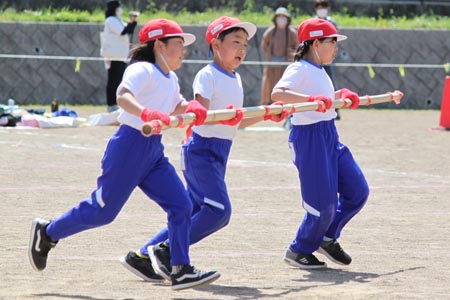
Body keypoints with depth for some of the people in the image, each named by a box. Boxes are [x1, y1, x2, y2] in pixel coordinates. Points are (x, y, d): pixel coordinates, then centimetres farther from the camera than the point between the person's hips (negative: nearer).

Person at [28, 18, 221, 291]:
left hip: (154, 151, 8)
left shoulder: (172, 80, 14)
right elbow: (123, 96, -30)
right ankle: (47, 232, 19)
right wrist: (146, 113, -49)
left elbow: (178, 107, 28)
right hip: (130, 146, -8)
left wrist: (191, 109, 4)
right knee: (103, 211, -1)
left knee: (181, 206, -3)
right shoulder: (142, 71, -13)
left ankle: (181, 270, -1)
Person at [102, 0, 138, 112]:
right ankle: (111, 105, -11)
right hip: (114, 58, -10)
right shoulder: (111, 20, -9)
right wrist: (131, 22, -13)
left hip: (121, 57, 10)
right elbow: (123, 31, -20)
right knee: (113, 81, -10)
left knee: (118, 81, 10)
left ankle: (114, 104, 14)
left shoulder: (117, 21, 21)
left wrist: (133, 21, 6)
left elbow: (130, 31, 18)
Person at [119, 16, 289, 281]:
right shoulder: (207, 75, -11)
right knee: (220, 210, -18)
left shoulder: (236, 79, 15)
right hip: (202, 148, -9)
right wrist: (225, 117, -39)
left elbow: (238, 123, 21)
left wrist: (267, 115, 10)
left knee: (198, 213, 10)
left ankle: (145, 255, 15)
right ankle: (166, 251, -9)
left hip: (220, 154, 9)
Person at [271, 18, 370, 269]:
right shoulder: (300, 69, -13)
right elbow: (277, 93, -30)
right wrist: (311, 99, -40)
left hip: (330, 137, 9)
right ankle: (299, 251, 15)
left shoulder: (320, 72, 15)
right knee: (324, 203, -5)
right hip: (309, 138, -9)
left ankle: (328, 238, 23)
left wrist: (341, 96, 16)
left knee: (358, 191, 8)